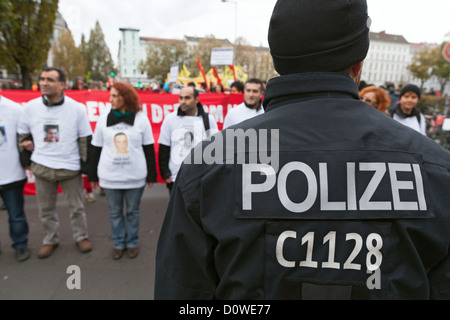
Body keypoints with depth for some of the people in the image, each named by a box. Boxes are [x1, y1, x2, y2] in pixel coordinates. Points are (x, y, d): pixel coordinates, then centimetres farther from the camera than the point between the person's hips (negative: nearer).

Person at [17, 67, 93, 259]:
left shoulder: (77, 108, -6)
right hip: (41, 167, 2)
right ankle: (50, 239, 35)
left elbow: (85, 139, -1)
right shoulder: (31, 107, 0)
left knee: (76, 207, 11)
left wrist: (86, 164, -2)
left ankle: (81, 236, 31)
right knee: (46, 209, 15)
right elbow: (22, 134, 14)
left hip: (71, 167, -2)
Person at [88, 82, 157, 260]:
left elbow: (149, 149, 1)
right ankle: (118, 243, 28)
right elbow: (96, 149, 9)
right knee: (115, 212, 11)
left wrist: (151, 174, 1)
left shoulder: (141, 119, -1)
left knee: (133, 211, 10)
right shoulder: (104, 120, 4)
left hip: (135, 176, -1)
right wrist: (92, 175, 9)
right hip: (109, 177, 2)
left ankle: (132, 243, 28)